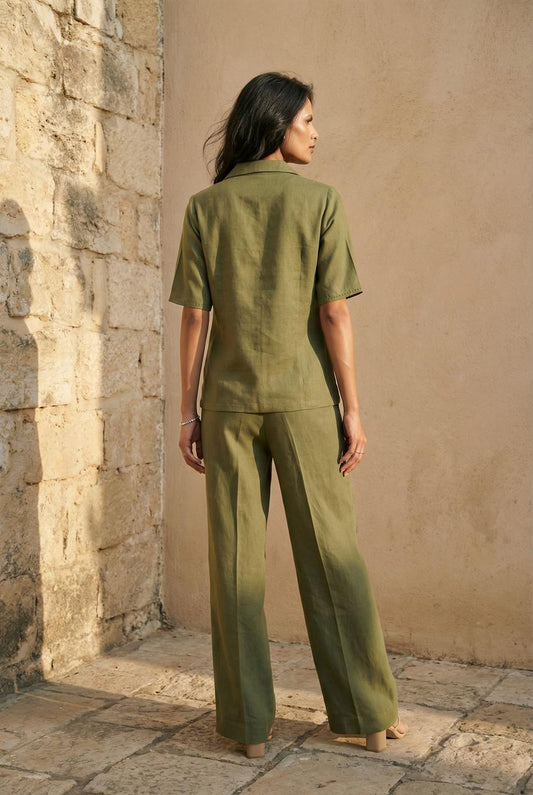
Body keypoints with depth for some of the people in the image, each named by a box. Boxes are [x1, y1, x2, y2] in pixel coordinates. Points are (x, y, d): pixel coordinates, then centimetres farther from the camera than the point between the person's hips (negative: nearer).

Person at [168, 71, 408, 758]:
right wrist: (353, 409, -1)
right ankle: (366, 713, 17)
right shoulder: (319, 200, -2)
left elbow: (195, 317, 0)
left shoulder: (205, 207, 4)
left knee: (235, 559, 6)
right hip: (303, 397, -1)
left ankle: (248, 722, 13)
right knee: (330, 553, 7)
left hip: (229, 400, 2)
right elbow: (334, 315, -7)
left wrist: (188, 411, 5)